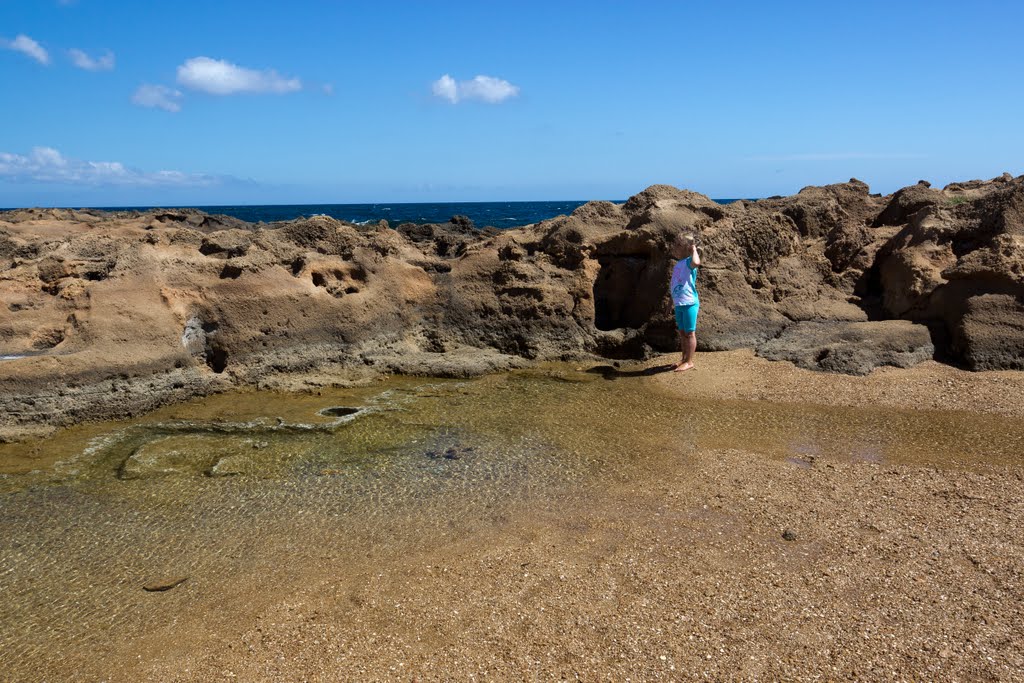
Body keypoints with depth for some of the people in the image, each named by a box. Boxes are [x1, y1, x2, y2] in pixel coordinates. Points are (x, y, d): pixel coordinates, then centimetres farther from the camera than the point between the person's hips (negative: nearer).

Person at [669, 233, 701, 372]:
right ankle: (684, 359, 27)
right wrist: (673, 300, 25)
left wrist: (694, 249, -22)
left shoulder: (689, 262, -12)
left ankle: (689, 362, 7)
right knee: (682, 333, 16)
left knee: (690, 333, 0)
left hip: (689, 304, -9)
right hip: (679, 304, 9)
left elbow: (696, 262, -38)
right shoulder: (678, 264, 14)